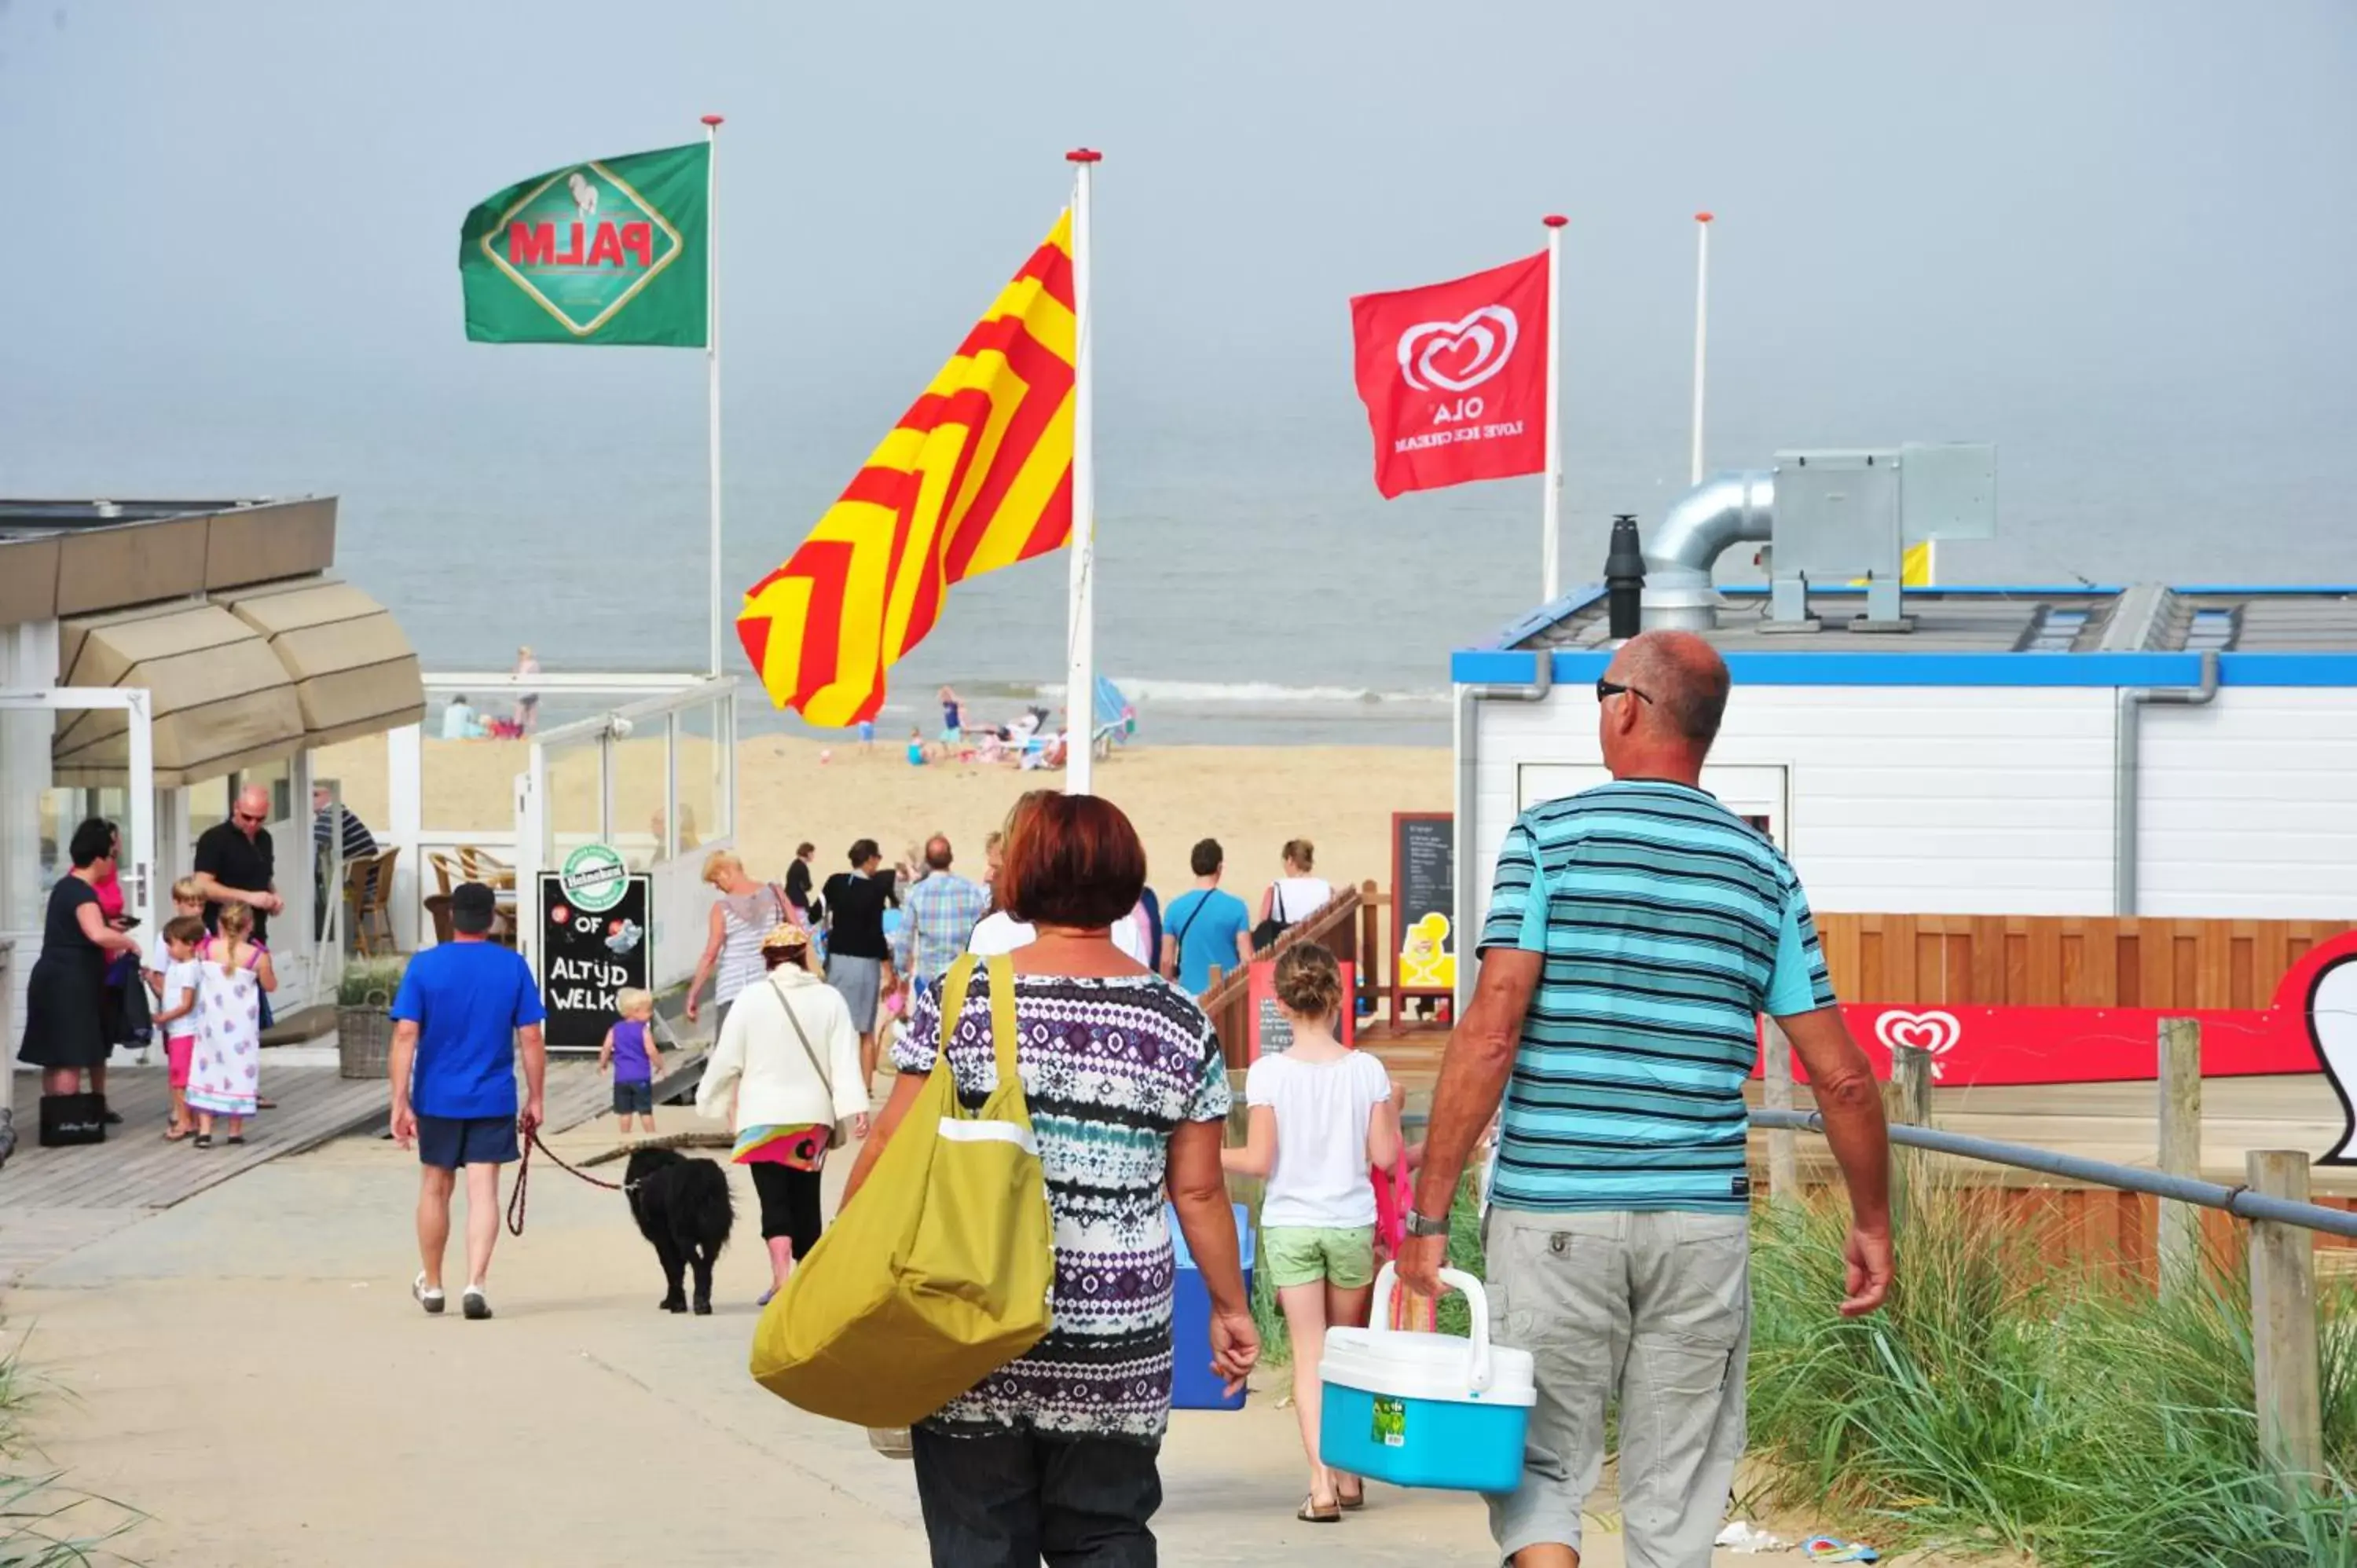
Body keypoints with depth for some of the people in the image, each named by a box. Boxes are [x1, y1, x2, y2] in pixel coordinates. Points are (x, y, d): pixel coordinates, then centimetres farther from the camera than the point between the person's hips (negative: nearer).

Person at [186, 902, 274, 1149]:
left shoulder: (206, 949, -7)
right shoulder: (257, 956, -12)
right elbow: (270, 986, 0)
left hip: (211, 1023, 1)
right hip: (242, 1025, -1)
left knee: (207, 1070, 9)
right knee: (238, 1069, 9)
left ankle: (204, 1130, 5)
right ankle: (235, 1131, 14)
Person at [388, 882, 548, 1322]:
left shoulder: (424, 966, -4)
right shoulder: (513, 966, -3)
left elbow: (405, 1036, -9)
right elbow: (530, 1039, -4)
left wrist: (400, 1102, -8)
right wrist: (535, 1099, 5)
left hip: (438, 1099, 1)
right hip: (493, 1101, -1)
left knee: (436, 1187, 15)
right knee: (483, 1190, -1)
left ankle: (432, 1286, 28)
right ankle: (475, 1284, -15)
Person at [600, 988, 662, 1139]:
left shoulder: (615, 1029, 3)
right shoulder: (643, 1030, -9)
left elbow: (606, 1048, -2)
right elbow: (651, 1051, -15)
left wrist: (602, 1064, 15)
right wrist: (659, 1065, 2)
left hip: (621, 1077, 3)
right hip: (641, 1077, -3)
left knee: (624, 1110, 10)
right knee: (645, 1110, 3)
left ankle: (625, 1136, 13)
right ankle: (651, 1137, 6)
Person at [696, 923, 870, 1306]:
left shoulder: (751, 1000, -4)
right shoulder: (829, 999, 1)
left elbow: (727, 1060, 0)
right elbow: (845, 1059, -6)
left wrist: (710, 1101, 15)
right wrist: (856, 1109, -10)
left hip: (763, 1116, -2)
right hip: (813, 1116, 3)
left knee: (774, 1198, -7)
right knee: (806, 1198, 14)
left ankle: (782, 1273, -26)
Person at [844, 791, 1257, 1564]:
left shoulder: (959, 1001, -3)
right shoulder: (1180, 1024, 2)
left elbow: (891, 1152, -4)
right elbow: (1198, 1191, 5)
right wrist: (1230, 1307, 17)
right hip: (1115, 1354, 1)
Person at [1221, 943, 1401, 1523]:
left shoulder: (1268, 1073, -11)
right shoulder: (1366, 1069, -6)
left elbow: (1259, 1161, -11)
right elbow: (1384, 1155, -4)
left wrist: (1209, 1156, 5)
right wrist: (1392, 1116, 15)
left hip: (1289, 1226, -1)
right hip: (1352, 1223, 1)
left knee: (1309, 1354, 2)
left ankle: (1322, 1485, -9)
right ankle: (1350, 1475, 26)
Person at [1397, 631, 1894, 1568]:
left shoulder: (1548, 838, -3)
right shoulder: (1762, 871, 7)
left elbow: (1490, 1033, -12)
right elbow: (1842, 1077, 7)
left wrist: (1430, 1211, -9)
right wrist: (1872, 1222, 20)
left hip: (1554, 1210, -2)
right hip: (1701, 1219, 2)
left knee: (1541, 1473, 8)